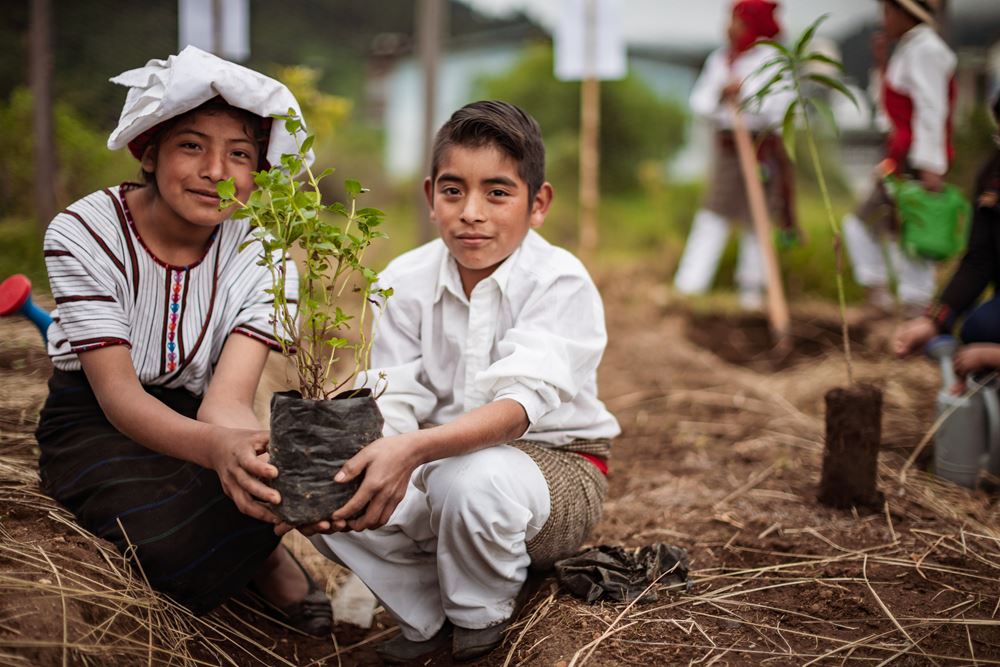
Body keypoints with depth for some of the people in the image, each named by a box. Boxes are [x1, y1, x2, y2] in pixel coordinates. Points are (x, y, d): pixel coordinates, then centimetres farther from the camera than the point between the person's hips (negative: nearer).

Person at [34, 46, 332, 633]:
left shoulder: (262, 254, -12)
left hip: (197, 415, 2)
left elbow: (227, 397, -25)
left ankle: (265, 555, -1)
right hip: (98, 423, -2)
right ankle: (260, 552, -2)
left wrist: (246, 446, -52)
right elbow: (118, 393, -27)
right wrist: (214, 446, -49)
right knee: (170, 547, -32)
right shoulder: (84, 234, -18)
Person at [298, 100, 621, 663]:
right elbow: (393, 401, -11)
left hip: (556, 464, -4)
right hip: (441, 462, 4)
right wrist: (376, 453, -37)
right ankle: (431, 614, 1)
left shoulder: (560, 283, -19)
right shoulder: (405, 281, -5)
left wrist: (415, 449, -51)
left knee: (471, 481, -39)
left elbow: (521, 402, -33)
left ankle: (482, 619, -5)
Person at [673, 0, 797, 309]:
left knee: (755, 217, 3)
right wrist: (721, 95, -13)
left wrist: (743, 92, -18)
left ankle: (751, 288, 15)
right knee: (713, 213, 3)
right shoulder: (719, 58, 8)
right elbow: (699, 102, 6)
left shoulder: (772, 60, -8)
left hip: (760, 147, -4)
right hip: (726, 145, 4)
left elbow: (778, 109, -15)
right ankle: (690, 284, 4)